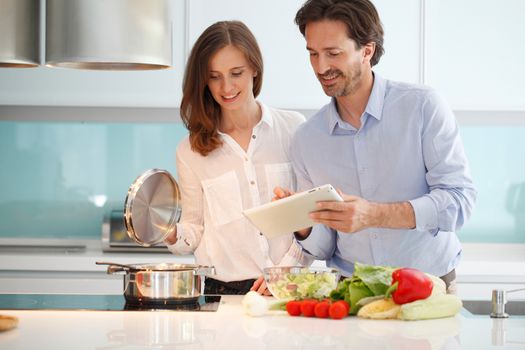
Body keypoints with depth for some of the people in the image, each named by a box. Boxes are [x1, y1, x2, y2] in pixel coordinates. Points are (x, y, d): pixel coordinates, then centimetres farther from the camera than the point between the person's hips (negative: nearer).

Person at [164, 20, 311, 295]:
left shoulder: (293, 128, 6)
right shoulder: (190, 152, 10)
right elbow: (195, 232, 13)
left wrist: (287, 269, -7)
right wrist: (172, 234, -8)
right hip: (222, 290, 1)